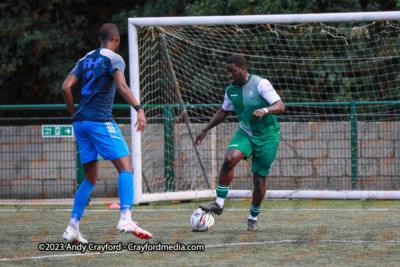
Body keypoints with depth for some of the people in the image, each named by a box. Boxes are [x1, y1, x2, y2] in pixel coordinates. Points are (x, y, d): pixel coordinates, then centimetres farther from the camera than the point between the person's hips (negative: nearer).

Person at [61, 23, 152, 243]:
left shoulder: (86, 60, 18)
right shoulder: (113, 59, -1)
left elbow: (66, 87, 12)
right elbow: (121, 86, -19)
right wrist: (139, 109, -27)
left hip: (80, 122, 7)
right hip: (100, 121, -7)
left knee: (90, 178, 13)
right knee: (126, 168, -10)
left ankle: (72, 228, 4)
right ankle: (125, 219, -30)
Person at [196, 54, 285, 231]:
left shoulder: (260, 84, -16)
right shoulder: (231, 90, 3)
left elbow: (280, 106, -22)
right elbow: (223, 112, 21)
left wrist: (265, 110, -42)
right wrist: (205, 130, 17)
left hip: (267, 136, -4)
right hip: (245, 133, 4)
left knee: (259, 179, -1)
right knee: (229, 159, -25)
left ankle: (253, 219, 18)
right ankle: (219, 203, -19)